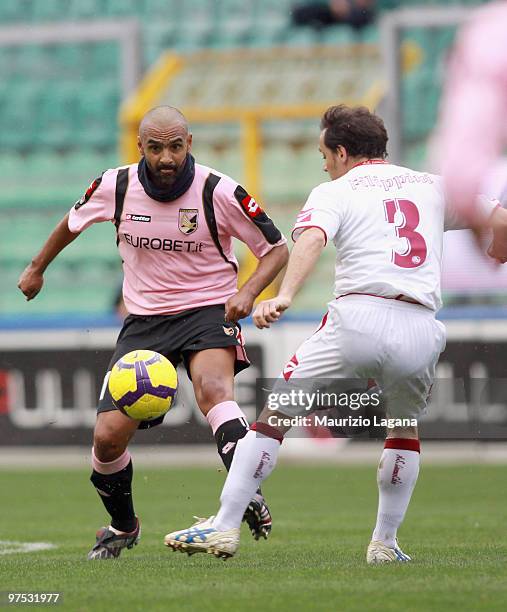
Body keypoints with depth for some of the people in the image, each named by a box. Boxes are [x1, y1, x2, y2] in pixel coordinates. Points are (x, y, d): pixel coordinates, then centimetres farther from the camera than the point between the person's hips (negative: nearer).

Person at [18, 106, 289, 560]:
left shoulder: (219, 192, -14)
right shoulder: (116, 186, -6)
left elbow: (276, 249, -4)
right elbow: (74, 221, 18)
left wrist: (247, 292, -22)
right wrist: (37, 268, 29)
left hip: (208, 312, -3)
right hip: (143, 320, 3)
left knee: (214, 390, -36)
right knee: (109, 435, -8)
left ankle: (249, 498, -44)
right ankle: (122, 527, 20)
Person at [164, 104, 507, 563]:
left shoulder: (334, 193, 10)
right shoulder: (432, 187, 21)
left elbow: (311, 239, -11)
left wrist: (284, 296, -28)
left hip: (356, 322, -3)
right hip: (420, 332, 3)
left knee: (275, 417, 11)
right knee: (405, 428, 30)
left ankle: (225, 526, 7)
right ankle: (385, 543, 25)